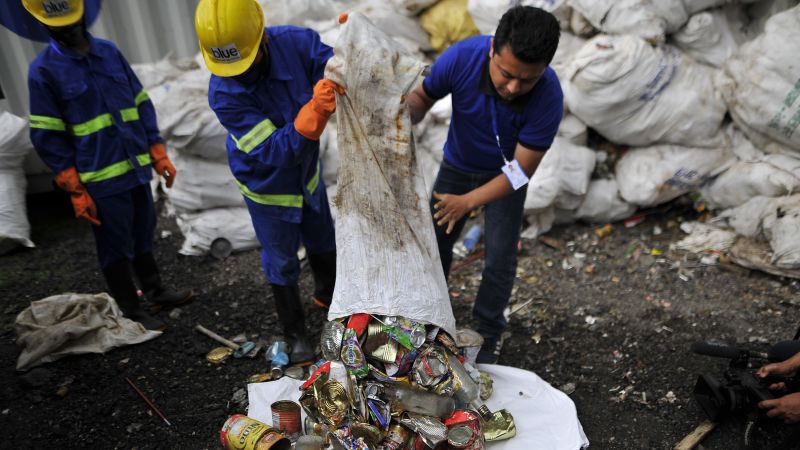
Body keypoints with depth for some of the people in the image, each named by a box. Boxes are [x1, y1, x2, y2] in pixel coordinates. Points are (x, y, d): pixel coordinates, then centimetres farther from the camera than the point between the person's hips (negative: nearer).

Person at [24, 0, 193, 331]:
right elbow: (48, 136, -6)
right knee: (116, 247, 6)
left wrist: (158, 154, 8)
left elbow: (141, 104, 12)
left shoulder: (109, 52, 8)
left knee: (143, 237, 18)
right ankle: (131, 312, 20)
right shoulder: (43, 70, -6)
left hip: (136, 168, 5)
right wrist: (76, 190, -10)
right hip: (102, 179, -5)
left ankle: (155, 291, 35)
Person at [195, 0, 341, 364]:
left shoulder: (296, 42, -23)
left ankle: (327, 295, 53)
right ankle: (295, 334, 34)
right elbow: (276, 151, -37)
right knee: (282, 264, 11)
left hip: (308, 173, 4)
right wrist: (314, 110, -52)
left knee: (324, 245, 22)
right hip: (266, 187, -4)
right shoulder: (223, 95, -32)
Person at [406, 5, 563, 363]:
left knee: (500, 259, -2)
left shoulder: (549, 97, -35)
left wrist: (468, 201, -36)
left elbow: (520, 170, -27)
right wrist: (405, 120, -35)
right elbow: (422, 96, -13)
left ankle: (488, 335, 23)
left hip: (504, 173, -2)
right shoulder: (461, 57, -32)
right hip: (456, 165, 3)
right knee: (435, 243, 13)